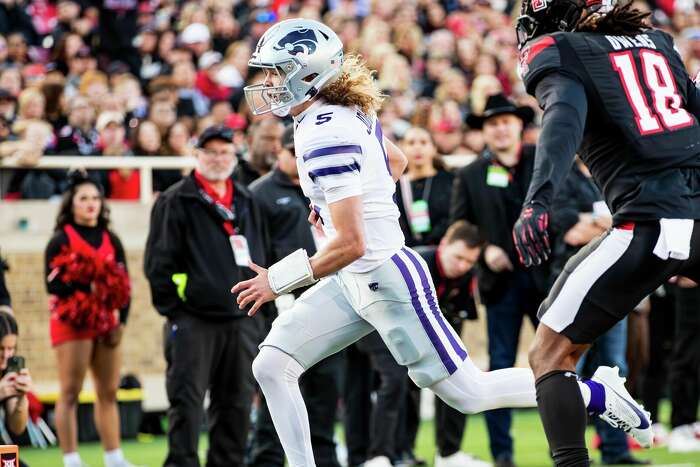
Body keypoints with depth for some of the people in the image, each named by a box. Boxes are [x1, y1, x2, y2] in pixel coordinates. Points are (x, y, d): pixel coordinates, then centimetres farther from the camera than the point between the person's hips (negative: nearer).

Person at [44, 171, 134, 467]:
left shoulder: (111, 240, 14)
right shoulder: (61, 240, -1)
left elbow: (123, 284, 10)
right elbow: (54, 284, -9)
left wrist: (121, 321, -2)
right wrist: (87, 286, -19)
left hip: (106, 324, 5)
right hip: (72, 323, -5)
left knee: (109, 392, 7)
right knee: (70, 393, -6)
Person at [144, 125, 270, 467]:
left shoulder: (247, 203, 17)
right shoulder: (176, 202, -2)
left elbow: (263, 255, 23)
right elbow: (159, 260, -6)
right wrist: (171, 307, -10)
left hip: (242, 319, 6)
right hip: (193, 319, -6)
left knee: (237, 401, 8)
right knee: (187, 400, -8)